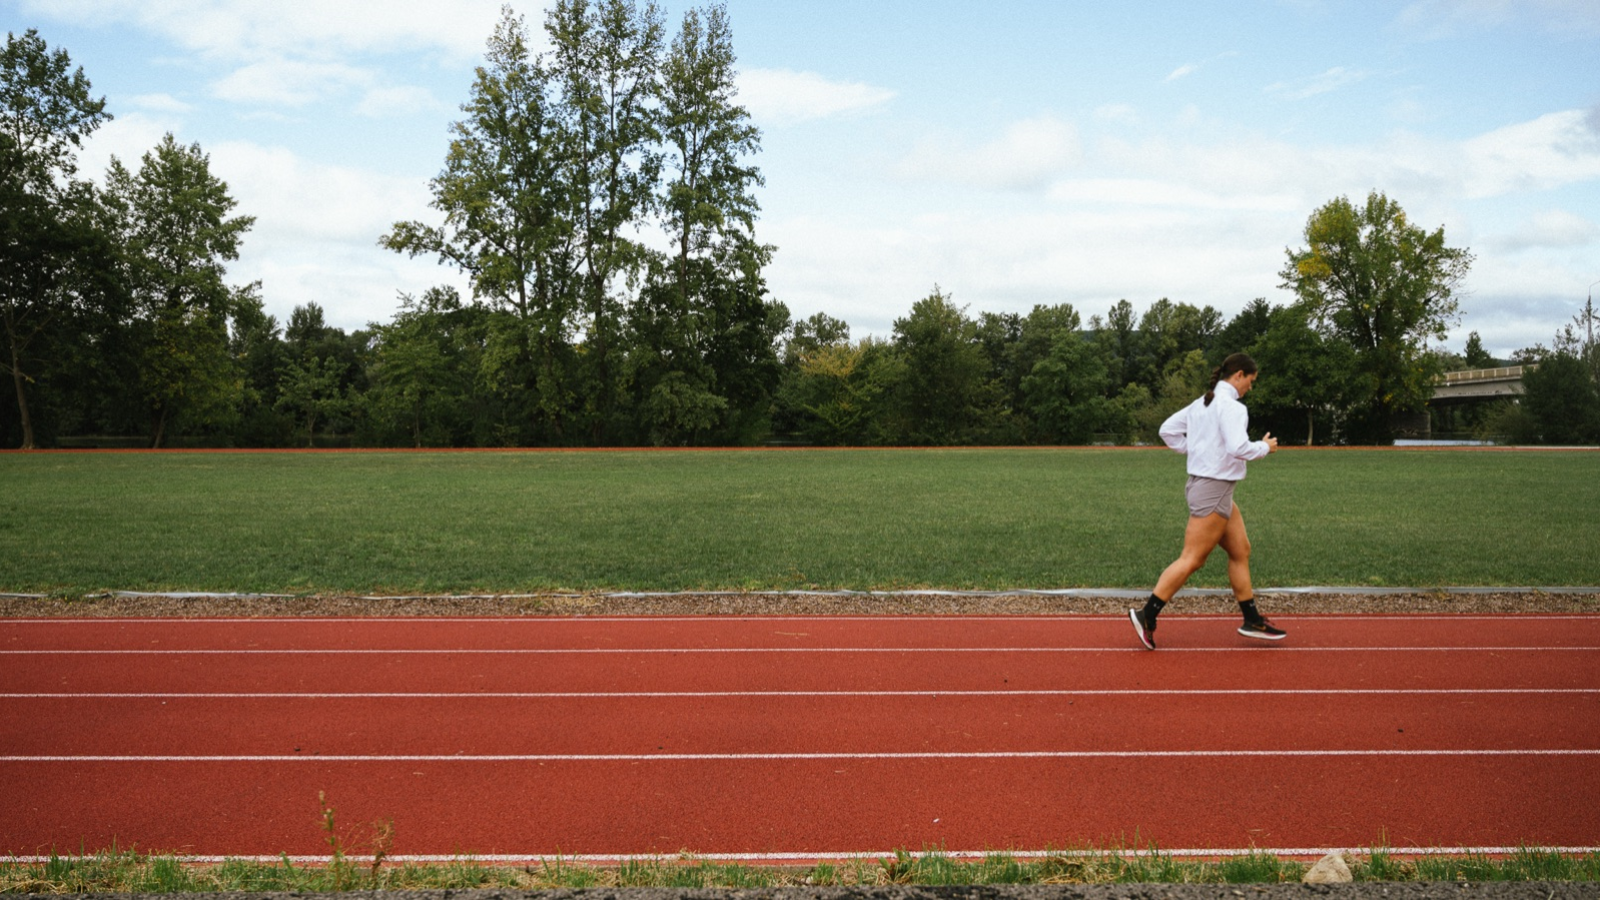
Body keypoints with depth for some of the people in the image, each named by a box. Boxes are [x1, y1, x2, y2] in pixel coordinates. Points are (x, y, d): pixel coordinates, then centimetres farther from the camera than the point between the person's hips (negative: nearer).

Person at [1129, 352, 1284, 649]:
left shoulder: (1202, 403, 11)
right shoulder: (1232, 406, -16)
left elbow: (1168, 429, 15)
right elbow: (1238, 447, -27)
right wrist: (1264, 447, -9)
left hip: (1208, 486, 10)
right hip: (1213, 490, -10)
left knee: (1240, 551, 15)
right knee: (1192, 560, -6)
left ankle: (1252, 620, 22)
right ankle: (1146, 616, -2)